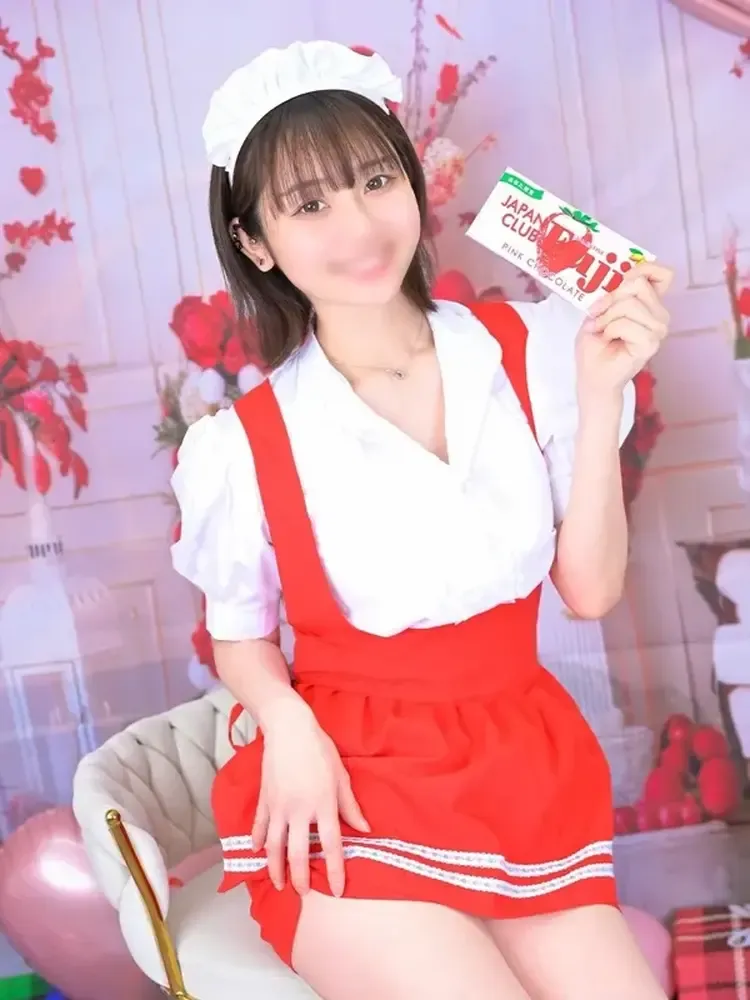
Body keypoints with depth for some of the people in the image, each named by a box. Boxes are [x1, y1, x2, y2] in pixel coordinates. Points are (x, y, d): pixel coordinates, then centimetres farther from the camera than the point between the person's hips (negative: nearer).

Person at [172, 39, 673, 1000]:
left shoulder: (532, 349, -5)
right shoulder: (249, 445, -10)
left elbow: (590, 589, -5)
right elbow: (239, 638, 4)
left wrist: (598, 395, -13)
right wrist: (288, 724, -16)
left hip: (526, 772, 3)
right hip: (352, 790, -3)